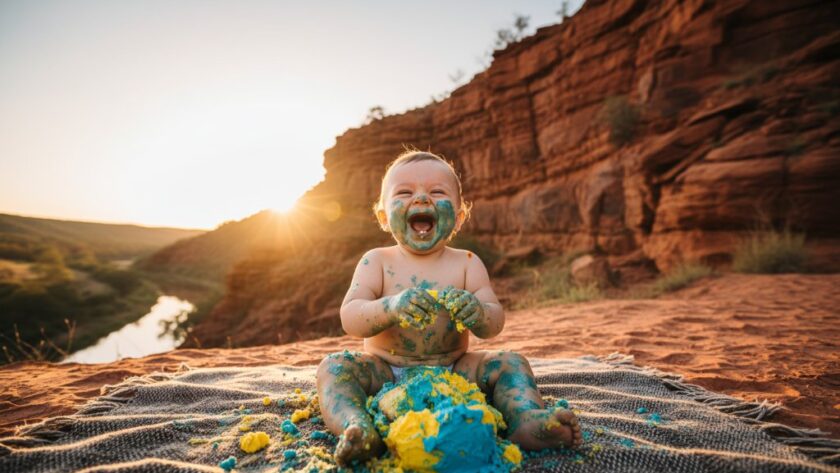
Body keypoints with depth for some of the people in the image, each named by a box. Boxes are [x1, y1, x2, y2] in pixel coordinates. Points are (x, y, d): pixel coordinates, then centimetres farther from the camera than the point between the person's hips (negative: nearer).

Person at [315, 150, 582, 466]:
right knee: (334, 366, -23)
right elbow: (350, 319, -14)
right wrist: (390, 308, -36)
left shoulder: (466, 263, 0)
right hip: (387, 373, -1)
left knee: (509, 363, -13)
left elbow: (495, 323, -6)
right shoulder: (377, 261, -3)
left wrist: (478, 313, -32)